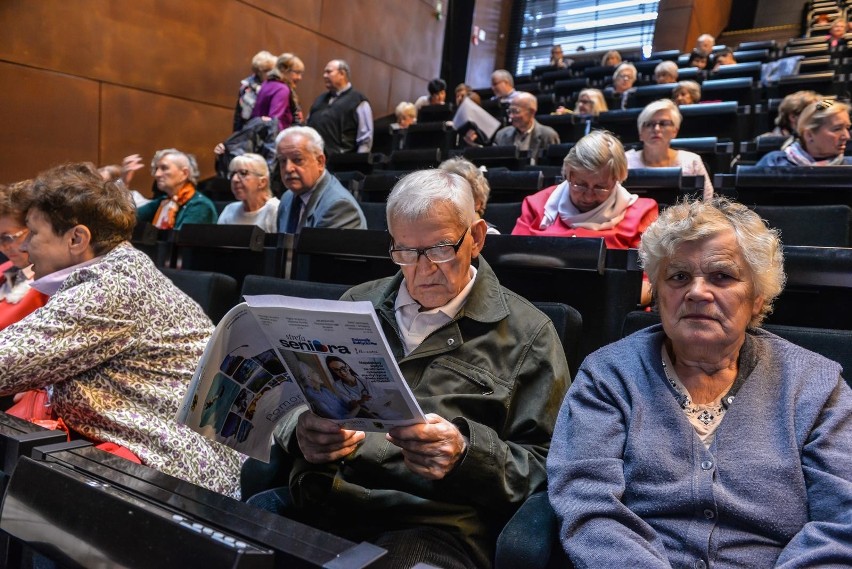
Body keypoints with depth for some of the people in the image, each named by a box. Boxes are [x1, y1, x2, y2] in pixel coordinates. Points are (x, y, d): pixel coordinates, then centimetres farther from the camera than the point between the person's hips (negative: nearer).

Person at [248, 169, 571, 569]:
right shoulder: (358, 305, 16)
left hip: (435, 522, -3)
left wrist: (466, 453, -18)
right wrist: (302, 432, -9)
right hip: (316, 500, 4)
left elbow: (544, 468, 1)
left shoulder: (526, 335, 3)